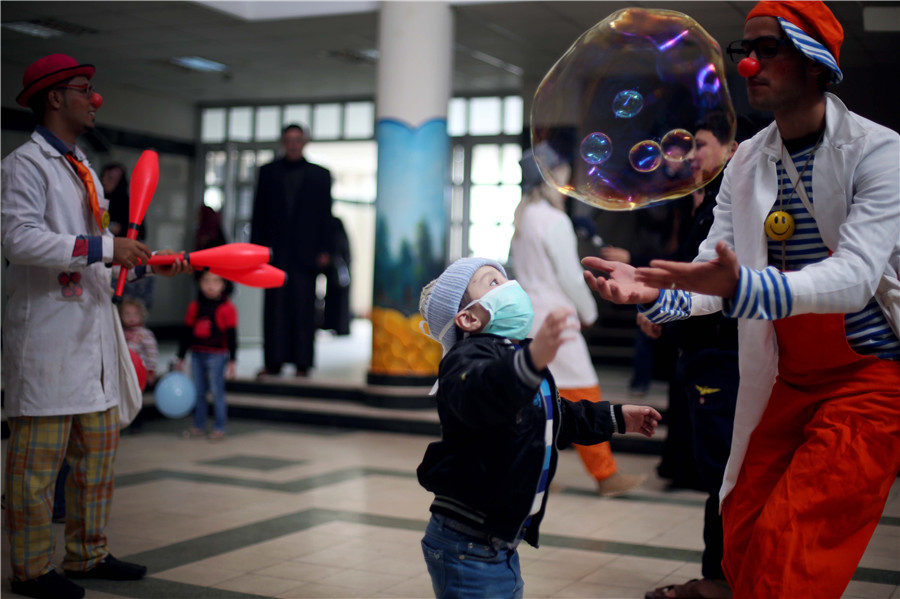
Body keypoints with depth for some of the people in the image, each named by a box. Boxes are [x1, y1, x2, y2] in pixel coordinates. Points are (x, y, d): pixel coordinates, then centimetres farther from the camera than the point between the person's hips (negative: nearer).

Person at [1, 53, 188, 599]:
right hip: (47, 334, -9)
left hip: (93, 332, 9)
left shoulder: (83, 168, 20)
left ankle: (88, 554, 26)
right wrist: (103, 247, -21)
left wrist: (150, 263, 12)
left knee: (99, 448, 14)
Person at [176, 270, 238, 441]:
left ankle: (219, 428, 10)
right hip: (197, 356, 5)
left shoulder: (227, 309, -7)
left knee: (217, 393, 1)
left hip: (217, 356, -5)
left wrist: (231, 361, -8)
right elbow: (187, 333, 13)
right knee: (198, 393, 11)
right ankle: (199, 426, 21)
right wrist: (180, 357, 16)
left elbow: (232, 337, -6)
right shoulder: (194, 307, 6)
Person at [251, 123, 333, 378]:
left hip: (305, 252, -1)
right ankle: (273, 361, 6)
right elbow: (259, 212, 11)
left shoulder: (319, 175, 9)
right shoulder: (268, 172, 13)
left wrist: (324, 250, -2)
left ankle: (302, 363, 3)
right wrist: (256, 246, 2)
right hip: (276, 251, 2)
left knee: (303, 309, -1)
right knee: (274, 308, 1)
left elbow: (325, 215, 6)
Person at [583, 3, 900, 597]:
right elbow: (718, 275, 0)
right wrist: (656, 293, -22)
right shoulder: (746, 163, 4)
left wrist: (741, 287, -43)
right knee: (742, 544, 7)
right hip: (785, 381, 6)